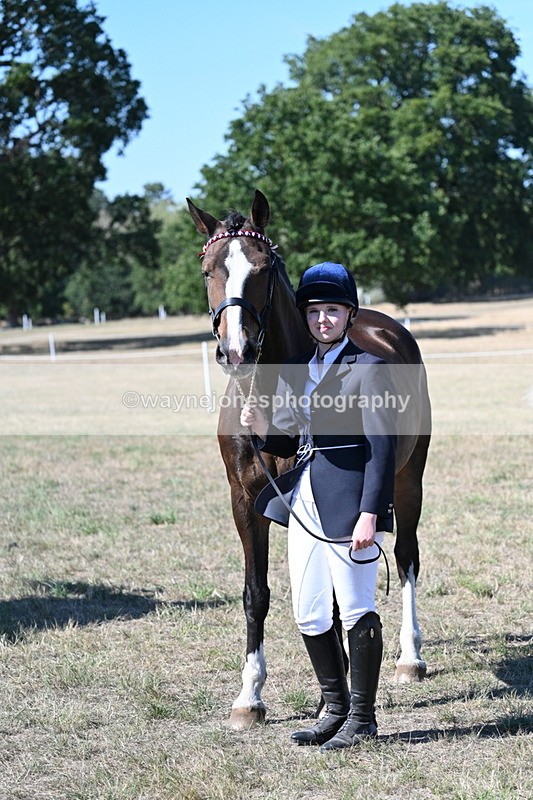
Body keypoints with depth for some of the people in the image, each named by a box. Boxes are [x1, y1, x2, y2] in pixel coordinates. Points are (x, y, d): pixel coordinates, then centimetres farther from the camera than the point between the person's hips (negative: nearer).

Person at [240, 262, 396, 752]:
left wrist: (369, 513, -18)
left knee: (357, 611, 0)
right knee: (309, 616, 12)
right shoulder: (293, 372, 14)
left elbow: (382, 447, -12)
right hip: (304, 501, 7)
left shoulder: (368, 367, -7)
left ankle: (362, 717, 11)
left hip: (348, 502, -7)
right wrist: (261, 426, -5)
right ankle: (336, 710, 25)